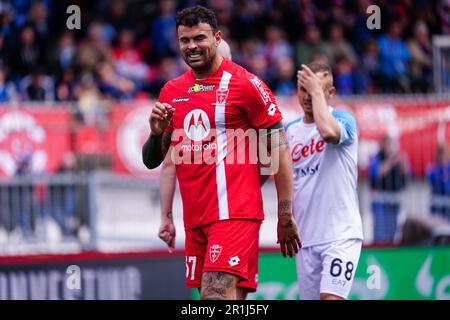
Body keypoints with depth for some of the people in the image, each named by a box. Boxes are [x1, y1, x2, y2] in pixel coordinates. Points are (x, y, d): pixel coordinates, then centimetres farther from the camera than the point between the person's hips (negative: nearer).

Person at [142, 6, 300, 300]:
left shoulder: (245, 84, -4)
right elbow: (152, 161, 19)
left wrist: (285, 215, -6)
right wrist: (156, 132, -4)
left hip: (234, 212, -7)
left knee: (217, 294, -20)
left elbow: (279, 148, -3)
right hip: (194, 218, 7)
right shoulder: (171, 92, 14)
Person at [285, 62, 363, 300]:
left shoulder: (343, 120, -4)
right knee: (310, 296, 4)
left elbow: (328, 131, -30)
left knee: (331, 296, -20)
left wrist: (316, 91, -17)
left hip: (340, 233, -6)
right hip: (306, 236, 6)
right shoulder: (290, 129, 13)